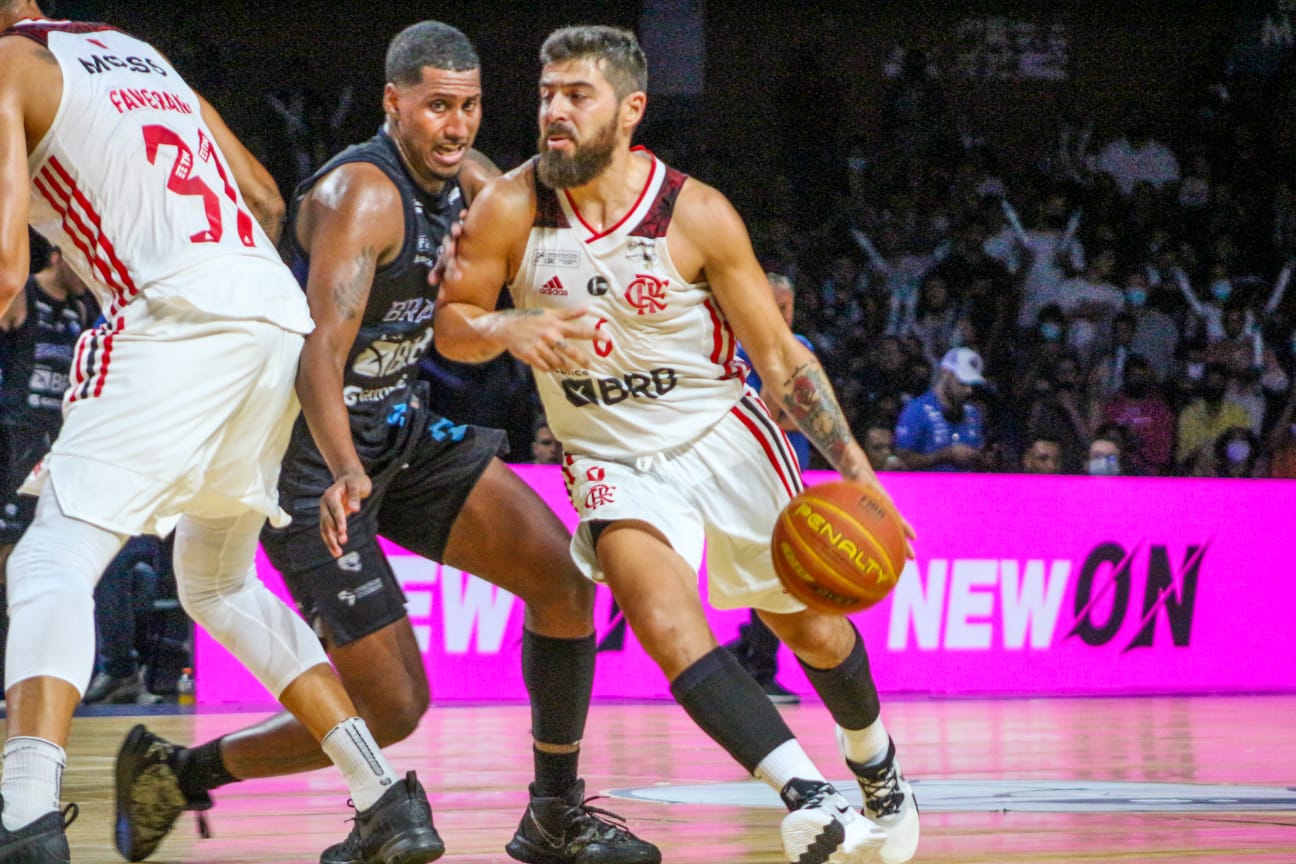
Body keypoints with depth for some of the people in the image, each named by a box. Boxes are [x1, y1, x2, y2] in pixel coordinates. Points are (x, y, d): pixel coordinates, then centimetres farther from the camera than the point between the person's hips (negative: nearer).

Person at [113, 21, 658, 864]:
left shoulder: (468, 179, 2)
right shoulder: (362, 194, -24)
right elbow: (322, 354, -35)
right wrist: (344, 473, -52)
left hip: (406, 429, 8)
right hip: (316, 454, -8)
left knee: (564, 575, -7)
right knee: (394, 708, -10)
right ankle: (176, 772, 9)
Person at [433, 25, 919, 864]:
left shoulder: (697, 214, -15)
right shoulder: (511, 210, -13)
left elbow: (780, 354, -7)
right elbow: (451, 326, -3)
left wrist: (853, 465, -15)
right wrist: (508, 331, -26)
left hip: (724, 438, 0)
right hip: (615, 462, 0)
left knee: (815, 630, 12)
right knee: (660, 615, -29)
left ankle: (877, 766, 43)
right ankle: (807, 793, -35)